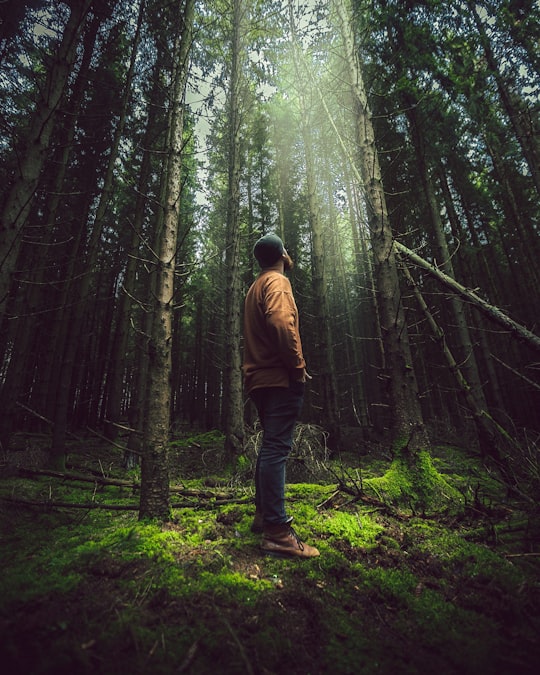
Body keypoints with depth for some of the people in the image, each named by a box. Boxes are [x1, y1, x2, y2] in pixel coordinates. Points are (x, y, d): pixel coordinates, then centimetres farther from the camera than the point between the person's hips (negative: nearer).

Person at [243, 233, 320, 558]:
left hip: (261, 377, 10)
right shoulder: (277, 282, -4)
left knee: (271, 446, 15)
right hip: (280, 377, -9)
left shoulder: (255, 287, 24)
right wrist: (298, 366, -16)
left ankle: (263, 515, 24)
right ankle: (277, 531, -7)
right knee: (277, 448, -11)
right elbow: (281, 323, -23)